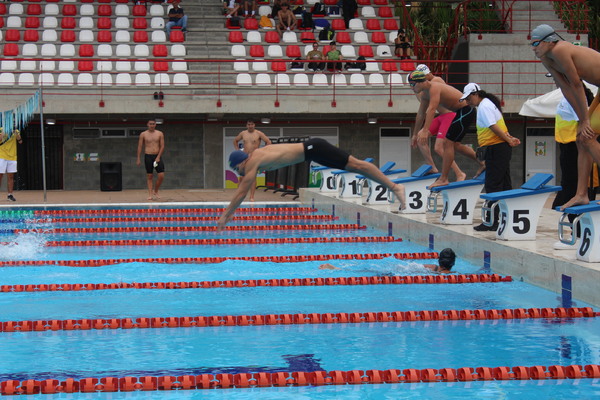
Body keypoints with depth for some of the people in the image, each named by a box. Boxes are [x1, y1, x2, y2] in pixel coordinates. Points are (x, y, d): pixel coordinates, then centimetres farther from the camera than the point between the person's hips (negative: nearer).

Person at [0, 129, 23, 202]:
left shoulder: (15, 131, 7)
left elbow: (20, 141, -2)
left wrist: (17, 134, -18)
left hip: (12, 157, 3)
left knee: (11, 176, 3)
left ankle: (10, 195, 8)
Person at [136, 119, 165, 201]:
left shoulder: (160, 134, 4)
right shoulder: (143, 134, 3)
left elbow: (162, 146, 0)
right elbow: (140, 147, 4)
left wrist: (158, 157, -10)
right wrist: (138, 159, -2)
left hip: (157, 156, 1)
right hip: (148, 156, -1)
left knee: (161, 176, -6)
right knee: (149, 176, 1)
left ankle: (155, 191, 15)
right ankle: (150, 194, 5)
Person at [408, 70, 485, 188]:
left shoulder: (434, 88, -23)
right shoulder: (425, 93, 7)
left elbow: (431, 109, -36)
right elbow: (421, 113, 17)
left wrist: (425, 131, -44)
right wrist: (416, 133, 21)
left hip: (466, 111, -10)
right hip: (461, 112, 10)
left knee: (448, 143, -12)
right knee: (454, 144, 18)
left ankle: (443, 179, -9)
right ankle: (482, 164, 28)